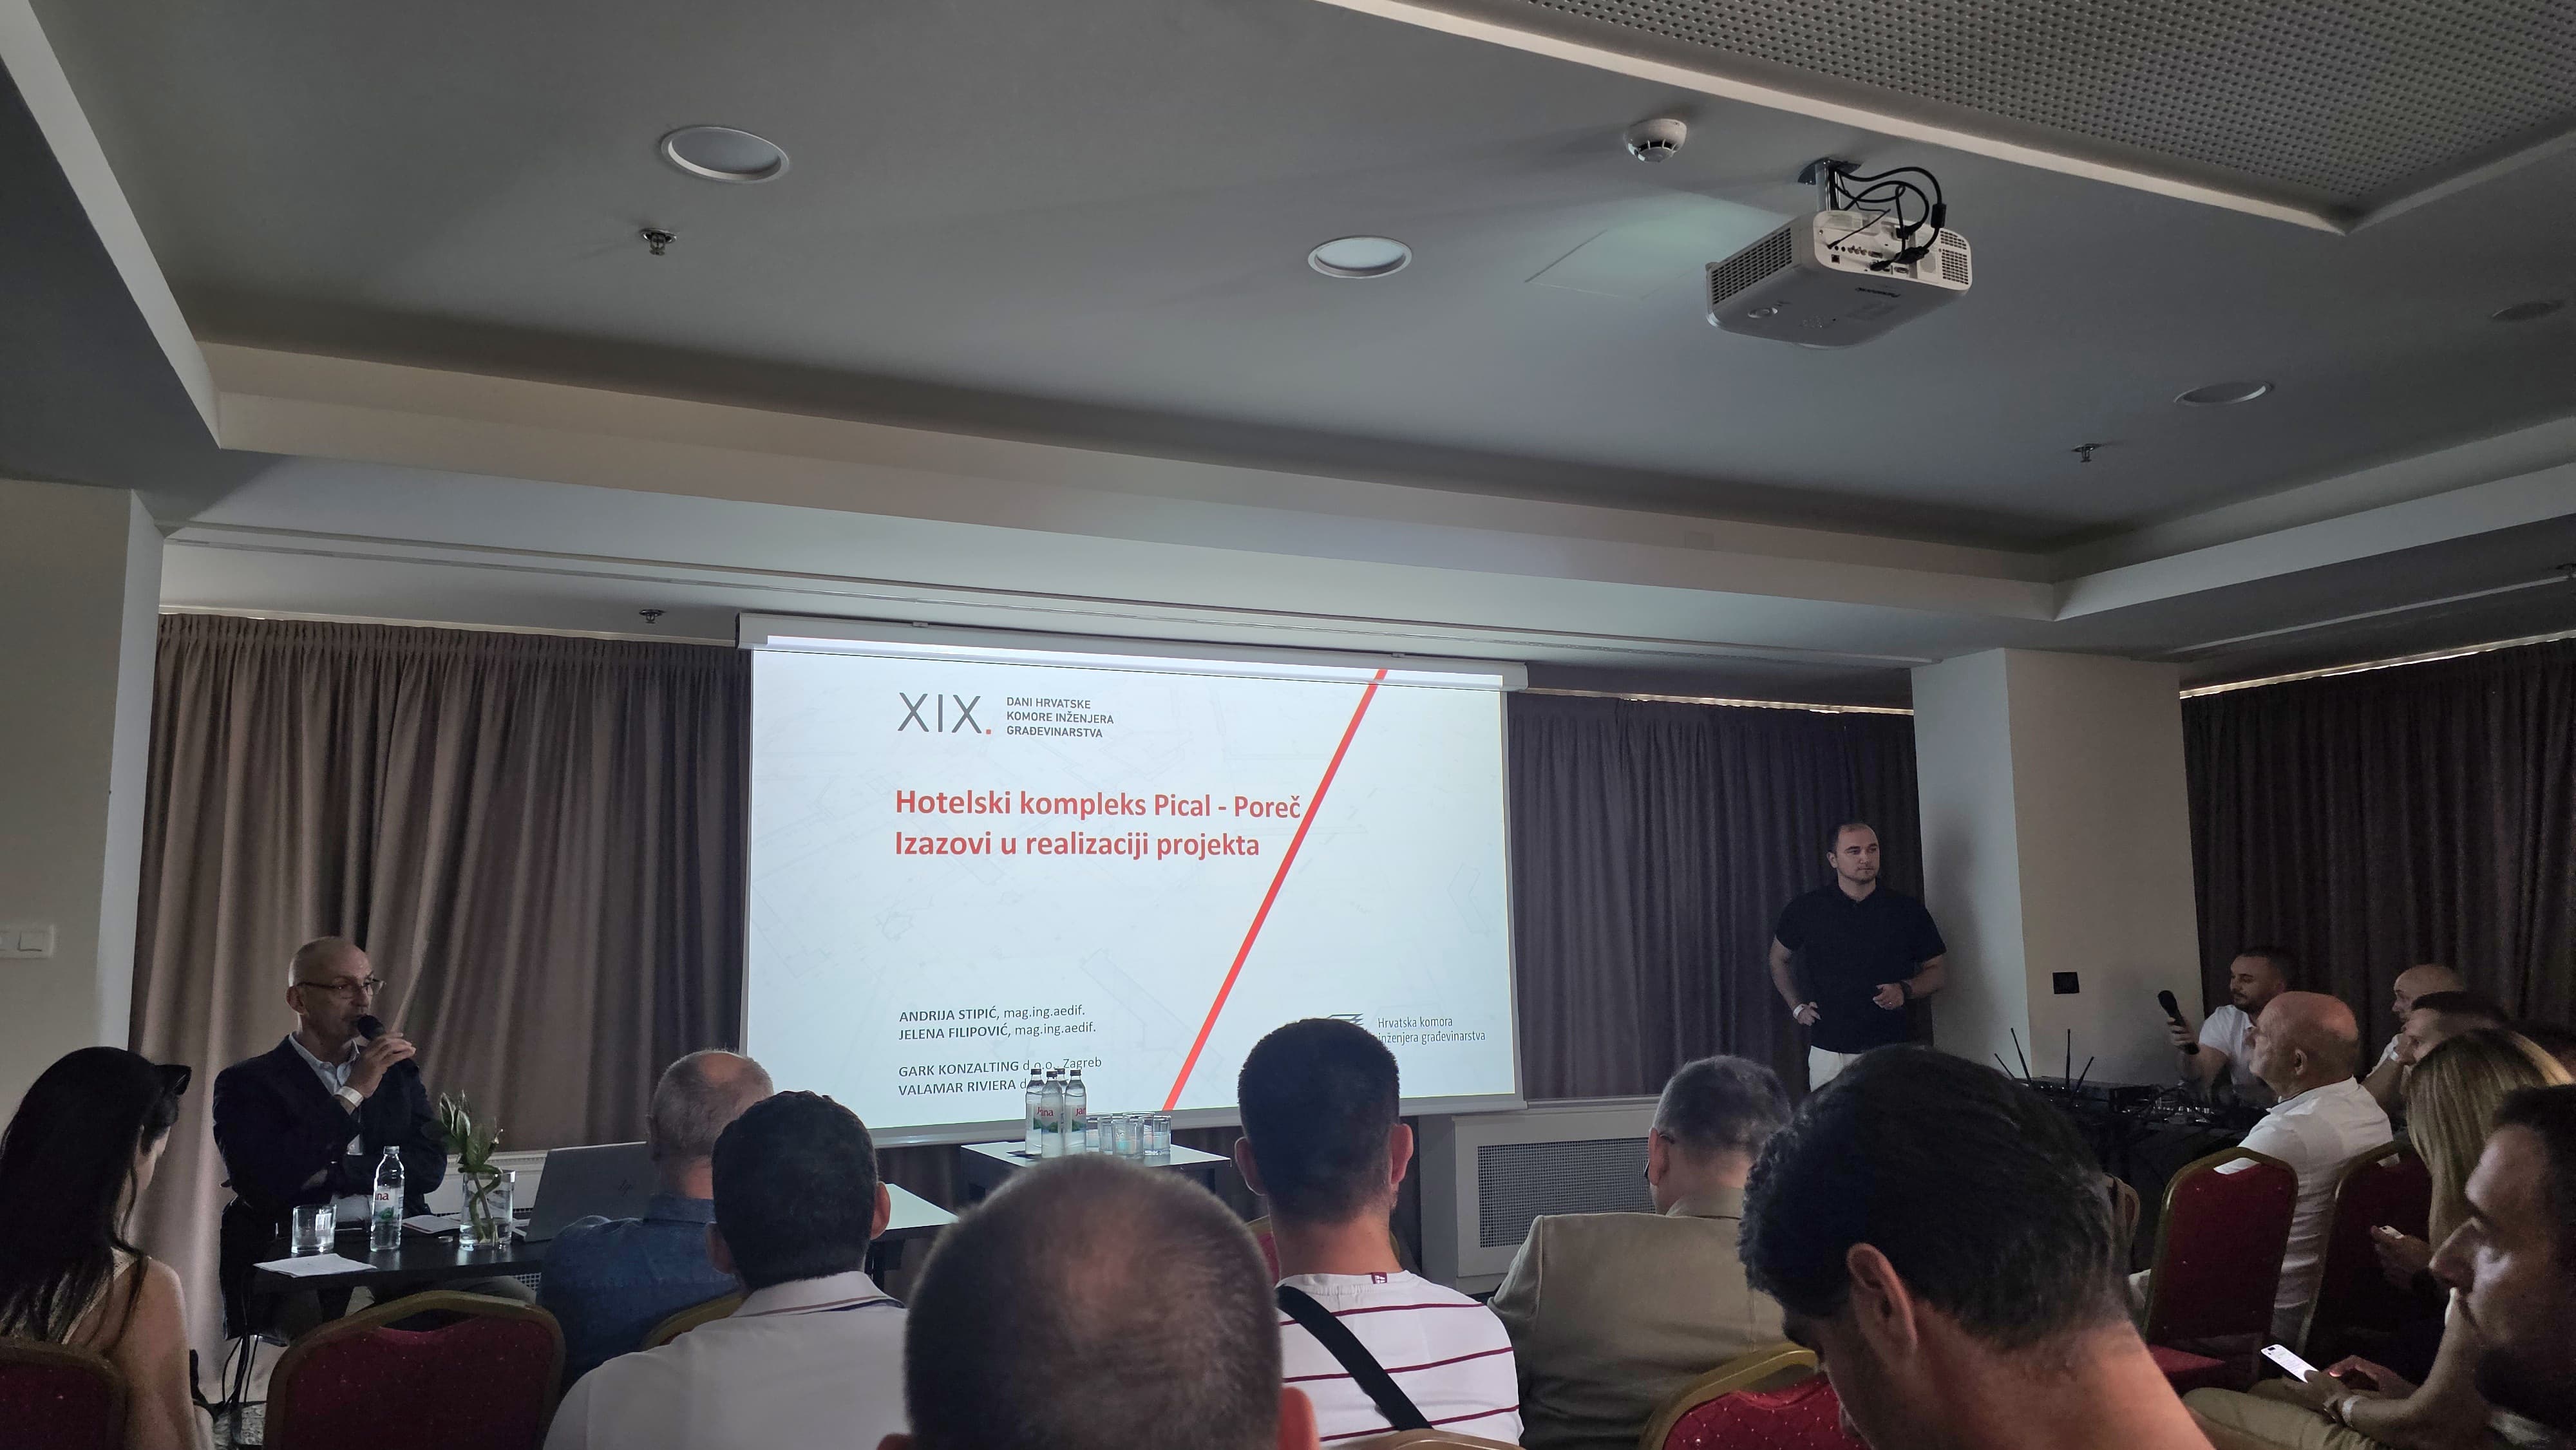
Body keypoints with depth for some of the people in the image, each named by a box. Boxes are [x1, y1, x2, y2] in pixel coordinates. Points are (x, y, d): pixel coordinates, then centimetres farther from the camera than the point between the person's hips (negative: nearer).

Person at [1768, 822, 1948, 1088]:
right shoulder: (1806, 910, 4)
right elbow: (1779, 959, 20)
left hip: (1892, 1050, 0)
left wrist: (1905, 990, -7)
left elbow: (1939, 969, 12)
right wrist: (1798, 1007, 10)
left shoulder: (1908, 911, 4)